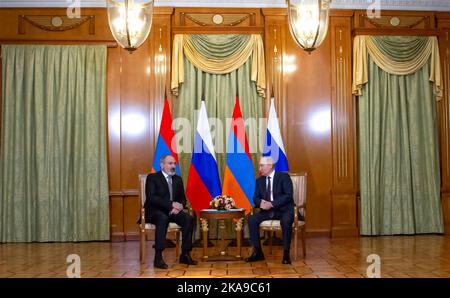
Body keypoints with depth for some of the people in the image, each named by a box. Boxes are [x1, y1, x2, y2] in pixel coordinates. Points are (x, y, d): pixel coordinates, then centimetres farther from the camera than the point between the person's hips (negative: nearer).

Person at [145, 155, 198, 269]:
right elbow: (151, 197, -15)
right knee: (163, 218, -38)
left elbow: (182, 198, 16)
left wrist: (179, 206, -10)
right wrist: (171, 204, -22)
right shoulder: (152, 177, -1)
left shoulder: (178, 179, 17)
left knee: (189, 218, -22)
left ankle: (185, 255, -15)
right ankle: (158, 257, -35)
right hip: (155, 211, -5)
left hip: (172, 211, 5)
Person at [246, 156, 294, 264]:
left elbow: (288, 195, -15)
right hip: (267, 211, 5)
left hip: (284, 210, -5)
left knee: (286, 221, -37)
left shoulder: (284, 177, -6)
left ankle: (286, 253, -22)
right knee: (252, 219, -20)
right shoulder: (259, 180, 11)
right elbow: (256, 198, 9)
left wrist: (272, 204, -24)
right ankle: (257, 252, -12)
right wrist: (260, 203, -17)